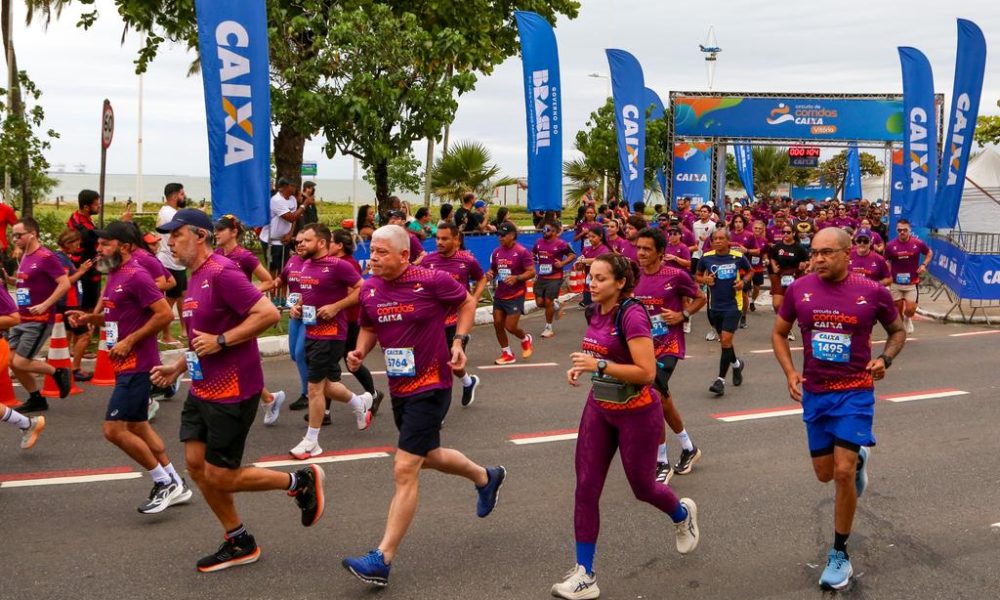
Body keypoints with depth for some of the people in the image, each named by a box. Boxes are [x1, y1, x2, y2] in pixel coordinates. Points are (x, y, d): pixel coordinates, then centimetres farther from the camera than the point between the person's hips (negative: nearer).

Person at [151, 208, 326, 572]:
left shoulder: (221, 273, -18)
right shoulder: (195, 279, 13)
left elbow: (269, 313, -25)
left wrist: (220, 341, -23)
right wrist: (177, 368, 16)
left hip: (232, 391, -10)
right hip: (202, 389, 10)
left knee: (219, 477, -3)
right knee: (196, 464, 8)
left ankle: (301, 482, 15)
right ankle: (239, 543, 22)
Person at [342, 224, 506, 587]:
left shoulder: (432, 281, -16)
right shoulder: (369, 290, -1)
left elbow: (467, 302, 1)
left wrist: (459, 342, -10)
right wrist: (359, 352, -4)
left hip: (431, 385, -7)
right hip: (398, 387, 7)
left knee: (405, 469, -12)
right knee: (430, 457, 24)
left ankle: (382, 560, -9)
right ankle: (486, 478, 54)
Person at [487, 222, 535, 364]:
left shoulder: (522, 252, -12)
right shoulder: (496, 252, 5)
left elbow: (532, 272, -13)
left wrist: (516, 278, -26)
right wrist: (490, 274, -5)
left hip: (515, 296, -6)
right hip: (499, 295, 6)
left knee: (510, 327, -8)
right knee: (497, 323, 2)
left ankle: (526, 339, 25)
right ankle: (507, 353, 17)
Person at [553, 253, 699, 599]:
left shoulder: (631, 315, -22)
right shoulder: (595, 313, 2)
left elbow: (646, 372, -26)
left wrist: (599, 365, -30)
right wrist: (581, 369, 2)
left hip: (637, 414, -7)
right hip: (598, 409, 7)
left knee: (641, 487, 12)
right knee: (586, 488, 0)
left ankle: (683, 515, 47)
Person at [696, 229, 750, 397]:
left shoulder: (738, 257, -8)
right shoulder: (706, 258, -4)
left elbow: (749, 272, 9)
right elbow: (697, 276, 10)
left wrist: (744, 282, -10)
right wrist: (704, 280, -11)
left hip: (733, 305, -4)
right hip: (715, 306, 4)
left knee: (726, 340, -12)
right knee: (723, 340, 17)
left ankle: (721, 379, -5)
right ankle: (736, 364, 45)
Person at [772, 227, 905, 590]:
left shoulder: (873, 292, -10)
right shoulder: (799, 289, -5)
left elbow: (898, 331, 7)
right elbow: (779, 333, 8)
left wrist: (884, 359, -12)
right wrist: (790, 372, -6)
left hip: (855, 392, -3)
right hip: (814, 393, 3)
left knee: (843, 473, -11)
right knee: (825, 474, 12)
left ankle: (839, 554, 6)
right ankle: (858, 454, 48)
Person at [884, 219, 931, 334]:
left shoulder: (918, 243, -6)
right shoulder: (890, 245, -7)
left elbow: (929, 253, 12)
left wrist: (924, 265, -4)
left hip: (912, 282, 0)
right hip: (896, 283, 1)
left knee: (910, 310, -5)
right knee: (898, 310, 7)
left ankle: (908, 319, 30)